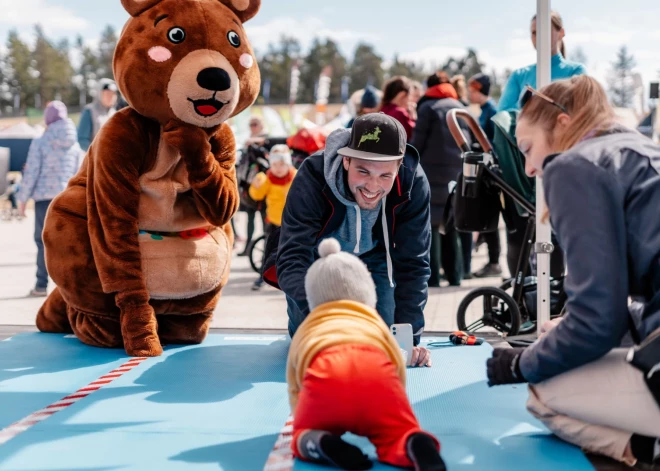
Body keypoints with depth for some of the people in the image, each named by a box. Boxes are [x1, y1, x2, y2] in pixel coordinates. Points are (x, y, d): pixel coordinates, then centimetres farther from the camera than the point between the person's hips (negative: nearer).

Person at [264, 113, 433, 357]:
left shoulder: (413, 184, -31)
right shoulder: (312, 177, -38)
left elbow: (413, 263, -24)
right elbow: (292, 259, -43)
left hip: (373, 257, 2)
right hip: (317, 255, -1)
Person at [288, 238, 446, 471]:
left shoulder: (304, 331, 41)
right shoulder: (374, 321, 41)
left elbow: (295, 391, 41)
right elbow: (398, 369, 37)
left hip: (325, 373, 0)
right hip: (377, 370, 0)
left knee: (302, 437, 22)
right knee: (397, 437, 14)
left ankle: (320, 442, -16)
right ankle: (415, 445, -25)